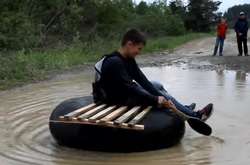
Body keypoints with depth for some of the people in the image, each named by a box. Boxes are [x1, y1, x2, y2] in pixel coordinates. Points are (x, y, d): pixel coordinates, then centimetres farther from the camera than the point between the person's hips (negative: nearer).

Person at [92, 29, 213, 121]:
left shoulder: (128, 59, 0)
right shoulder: (114, 63, -29)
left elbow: (141, 80, -7)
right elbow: (130, 88, -32)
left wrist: (159, 96, -18)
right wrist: (156, 100, -31)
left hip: (127, 91, 9)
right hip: (118, 98, -9)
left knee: (158, 86, 14)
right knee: (162, 97, -10)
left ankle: (183, 110, 24)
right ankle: (194, 115, 2)